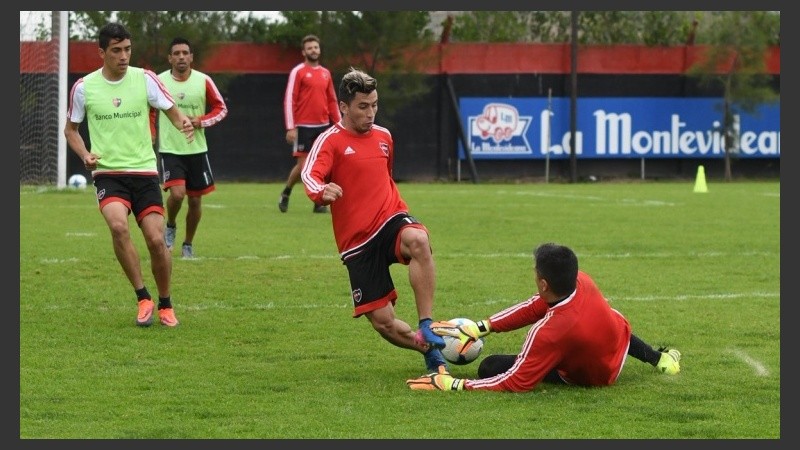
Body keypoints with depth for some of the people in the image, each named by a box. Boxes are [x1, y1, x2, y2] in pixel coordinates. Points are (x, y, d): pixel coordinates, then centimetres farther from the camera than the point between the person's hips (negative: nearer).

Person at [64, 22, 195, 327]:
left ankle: (165, 305, 16)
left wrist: (183, 123, -21)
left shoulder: (144, 79, -1)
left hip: (144, 171, 1)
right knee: (118, 225, -28)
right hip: (108, 173, -1)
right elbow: (71, 129, 14)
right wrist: (85, 155, -5)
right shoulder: (84, 87, 0)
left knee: (156, 239, -8)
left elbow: (172, 111, 3)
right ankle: (143, 298, -14)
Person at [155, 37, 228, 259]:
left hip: (197, 149, 2)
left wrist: (202, 121, -11)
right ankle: (170, 226, 10)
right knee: (177, 193, -21)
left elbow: (221, 108, 5)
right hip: (170, 149, -2)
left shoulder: (203, 81, -3)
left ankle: (188, 244, 25)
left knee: (195, 200, 6)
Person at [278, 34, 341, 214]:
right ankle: (286, 193, 17)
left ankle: (319, 203, 5)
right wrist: (290, 128, -13)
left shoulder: (326, 73, 13)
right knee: (302, 165, -6)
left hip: (323, 125, 5)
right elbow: (289, 100, -7)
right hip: (304, 126, -5)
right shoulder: (298, 72, -4)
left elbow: (332, 101, 18)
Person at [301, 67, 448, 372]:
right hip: (356, 242, -2)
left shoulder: (383, 136, 12)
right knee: (383, 322, -5)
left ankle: (427, 328, -29)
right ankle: (428, 349, 25)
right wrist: (322, 191, -48)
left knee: (418, 241, -35)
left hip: (390, 221, 3)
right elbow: (310, 176, -25)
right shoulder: (330, 141, -5)